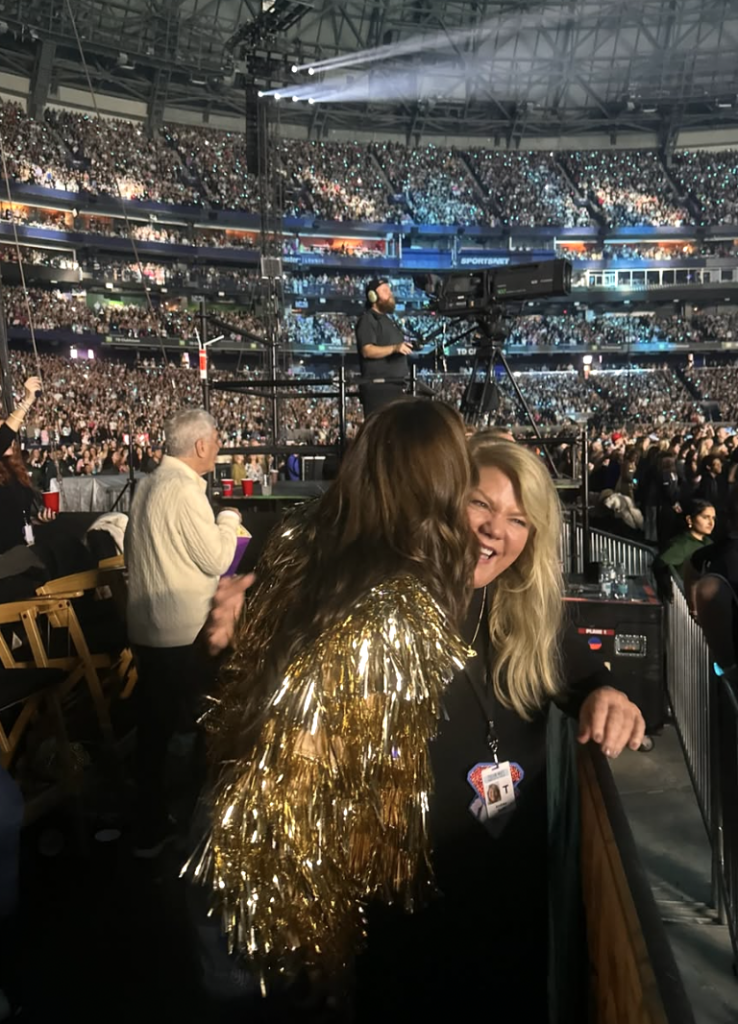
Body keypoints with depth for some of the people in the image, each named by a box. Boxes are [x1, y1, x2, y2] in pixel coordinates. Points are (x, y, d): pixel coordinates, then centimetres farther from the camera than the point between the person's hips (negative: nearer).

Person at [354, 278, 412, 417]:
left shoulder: (387, 319, 26)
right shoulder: (368, 319, -6)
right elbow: (367, 350, -20)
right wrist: (394, 348, -30)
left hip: (394, 385, 10)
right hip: (377, 387, -10)